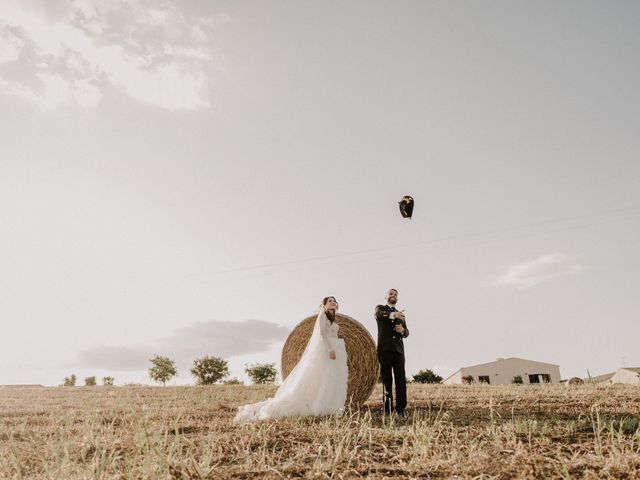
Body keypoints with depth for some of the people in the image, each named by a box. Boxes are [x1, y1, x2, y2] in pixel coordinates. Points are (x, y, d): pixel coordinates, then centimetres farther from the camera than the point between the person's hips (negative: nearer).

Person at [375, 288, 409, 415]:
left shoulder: (401, 314, 22)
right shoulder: (380, 308, 9)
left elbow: (406, 333, 15)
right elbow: (379, 314, -17)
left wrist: (402, 330, -11)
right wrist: (393, 314, -37)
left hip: (398, 349, 3)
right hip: (385, 349, -3)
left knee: (401, 380, -4)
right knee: (387, 380, -1)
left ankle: (401, 408, -2)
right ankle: (387, 409, 2)